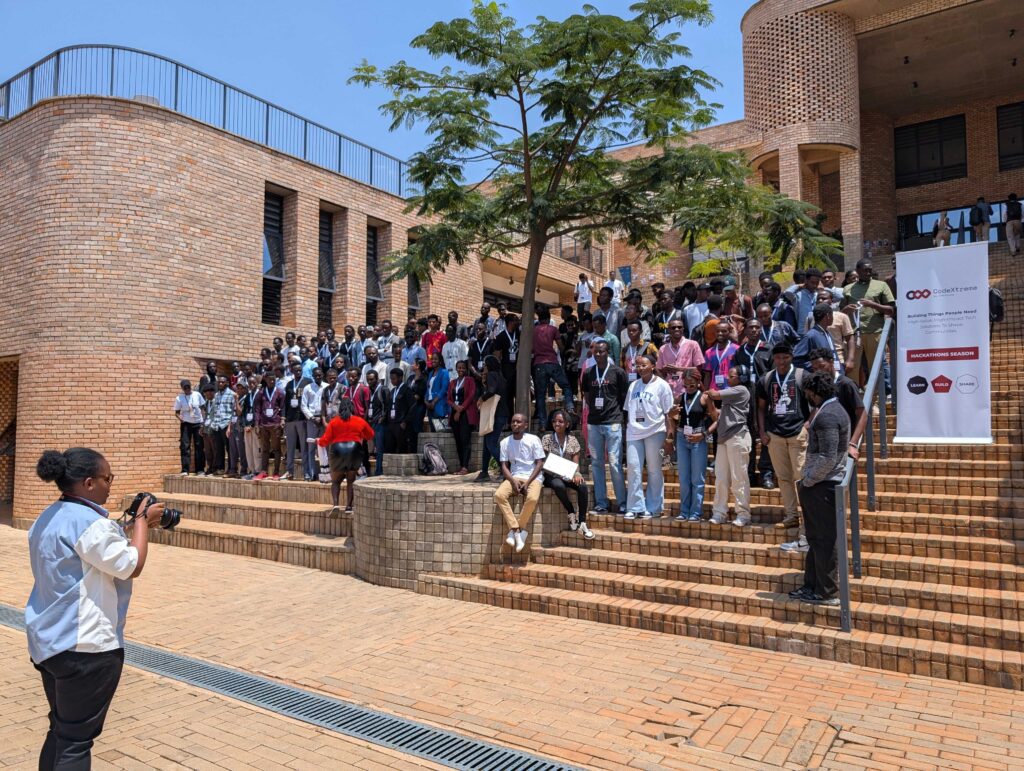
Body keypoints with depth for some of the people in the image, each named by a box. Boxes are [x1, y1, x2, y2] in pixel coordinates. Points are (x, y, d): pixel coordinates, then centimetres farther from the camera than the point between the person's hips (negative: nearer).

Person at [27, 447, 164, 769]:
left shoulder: (47, 519, 10)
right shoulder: (90, 522, -22)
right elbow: (131, 566, -17)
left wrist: (133, 526, 12)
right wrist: (142, 522, -6)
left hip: (48, 641, 10)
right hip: (84, 645, -10)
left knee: (60, 730, 21)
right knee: (77, 739, 1)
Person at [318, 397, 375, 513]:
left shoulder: (333, 421, 4)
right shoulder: (360, 421, 7)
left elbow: (326, 440, 2)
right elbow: (371, 435, 17)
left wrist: (319, 441, 23)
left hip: (337, 451, 0)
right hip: (354, 451, 0)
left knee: (336, 481, 14)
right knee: (351, 481, 12)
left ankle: (335, 504, -5)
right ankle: (348, 506, 5)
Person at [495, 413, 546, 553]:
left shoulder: (533, 440, -2)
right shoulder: (505, 442, 6)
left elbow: (539, 464, -3)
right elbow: (504, 466, 5)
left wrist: (527, 482, -14)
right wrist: (513, 481, -13)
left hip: (532, 477, -3)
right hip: (514, 477, 3)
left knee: (532, 498, -34)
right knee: (499, 495, -27)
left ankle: (515, 530, -15)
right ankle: (517, 531, -21)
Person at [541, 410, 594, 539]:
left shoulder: (572, 440, 9)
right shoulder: (547, 439, 3)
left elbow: (575, 462, 5)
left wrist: (577, 473, -17)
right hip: (551, 475, -2)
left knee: (582, 486, -29)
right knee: (559, 486, -37)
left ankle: (582, 522, -22)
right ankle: (571, 513, -14)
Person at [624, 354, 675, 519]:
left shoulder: (661, 385, 1)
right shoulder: (633, 385, 15)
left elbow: (668, 413, -2)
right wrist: (625, 433, 10)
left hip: (654, 432, -4)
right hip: (634, 432, 4)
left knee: (654, 471, 2)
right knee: (633, 468, -2)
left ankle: (653, 508, 10)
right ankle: (635, 507, 3)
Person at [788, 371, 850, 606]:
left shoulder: (827, 416, -19)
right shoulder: (833, 409, 14)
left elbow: (828, 458, -26)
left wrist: (808, 480, -14)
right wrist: (807, 477, 16)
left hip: (822, 487, -11)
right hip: (818, 485, 11)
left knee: (825, 541, -1)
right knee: (815, 539, 16)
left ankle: (827, 593, 9)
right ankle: (811, 586, 26)